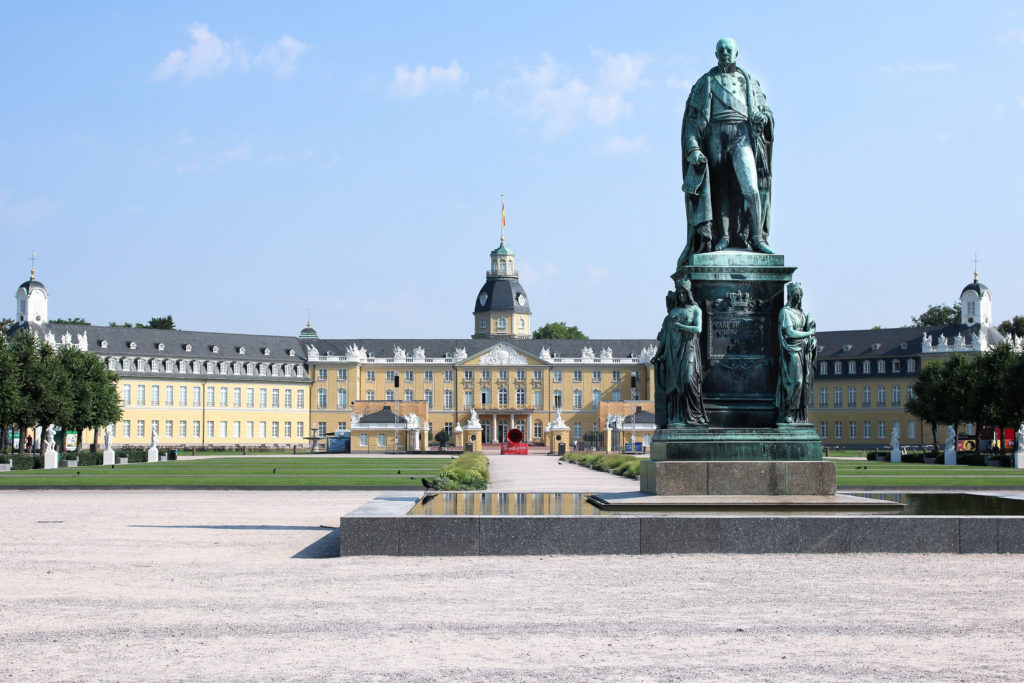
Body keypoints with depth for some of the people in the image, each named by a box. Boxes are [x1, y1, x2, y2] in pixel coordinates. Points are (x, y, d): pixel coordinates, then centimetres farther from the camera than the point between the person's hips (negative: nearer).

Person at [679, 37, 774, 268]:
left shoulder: (749, 82, 17)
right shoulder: (706, 82, 13)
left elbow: (766, 110, 18)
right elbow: (693, 117, 6)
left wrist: (763, 116, -8)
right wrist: (693, 146, -7)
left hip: (742, 136, 0)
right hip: (716, 136, 0)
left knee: (751, 186, -14)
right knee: (720, 188, 0)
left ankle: (757, 237, -15)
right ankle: (723, 236, 5)